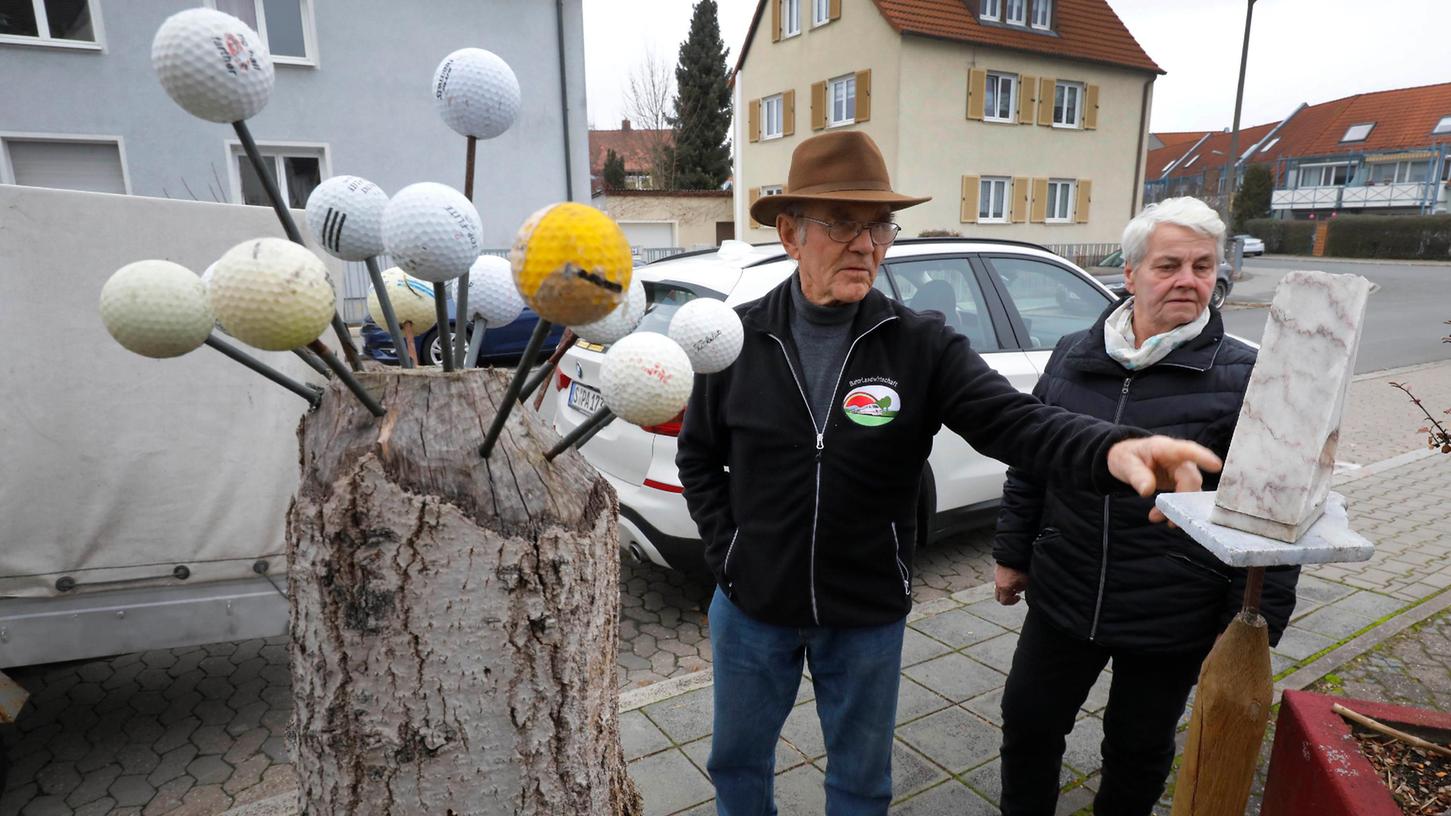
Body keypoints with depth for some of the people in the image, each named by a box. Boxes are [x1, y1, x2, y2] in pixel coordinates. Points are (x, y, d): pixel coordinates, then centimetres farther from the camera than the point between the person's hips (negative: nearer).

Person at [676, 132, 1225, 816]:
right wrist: (727, 550, -6)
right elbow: (698, 457, 1)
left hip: (868, 617, 0)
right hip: (751, 606, 1)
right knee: (738, 760, 24)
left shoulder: (922, 346, -12)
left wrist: (1112, 449, -42)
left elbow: (1015, 421, -23)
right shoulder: (740, 339, -9)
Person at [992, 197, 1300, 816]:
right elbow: (1028, 467, 7)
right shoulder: (1072, 356, 0)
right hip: (1062, 600, 3)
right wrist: (1012, 555, 9)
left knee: (1140, 747, 18)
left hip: (1173, 623, -2)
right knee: (1027, 724, 15)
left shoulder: (1242, 377, -10)